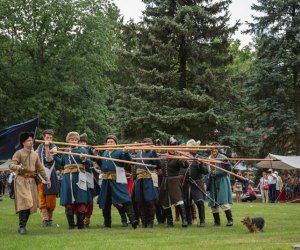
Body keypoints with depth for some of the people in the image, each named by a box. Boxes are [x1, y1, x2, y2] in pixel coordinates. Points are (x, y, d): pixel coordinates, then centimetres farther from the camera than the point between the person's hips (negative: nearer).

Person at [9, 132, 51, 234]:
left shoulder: (35, 154, 14)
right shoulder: (19, 153, -4)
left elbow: (40, 168, 20)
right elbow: (11, 165, -13)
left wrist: (47, 179, 19)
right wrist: (18, 167, -34)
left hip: (32, 180, 6)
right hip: (21, 180, -6)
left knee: (31, 204, 4)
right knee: (24, 203, -15)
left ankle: (23, 225, 16)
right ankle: (22, 227, -12)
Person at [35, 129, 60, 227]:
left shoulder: (54, 147, 0)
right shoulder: (40, 147, 12)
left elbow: (49, 159, -16)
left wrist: (47, 147, -18)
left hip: (50, 176, -3)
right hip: (40, 176, 3)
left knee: (51, 200, -1)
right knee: (42, 199, -4)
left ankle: (49, 218, 12)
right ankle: (45, 219, -4)